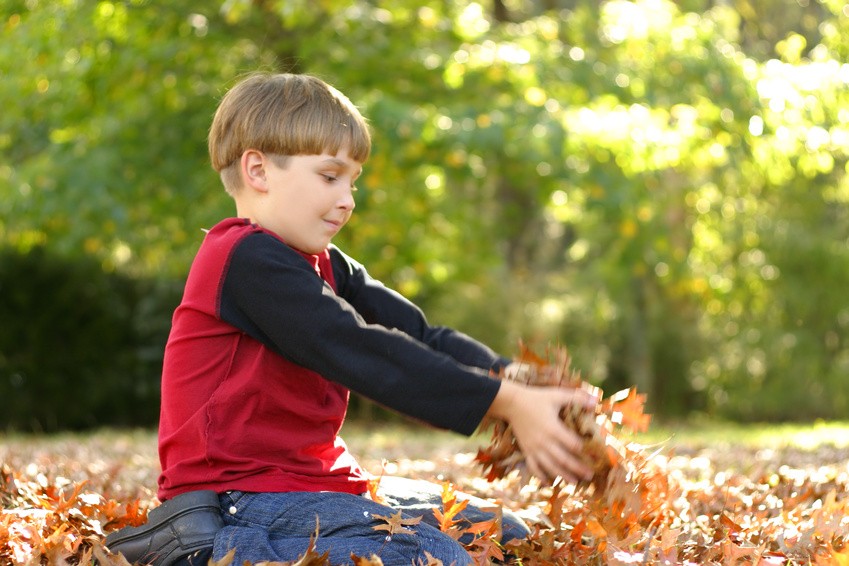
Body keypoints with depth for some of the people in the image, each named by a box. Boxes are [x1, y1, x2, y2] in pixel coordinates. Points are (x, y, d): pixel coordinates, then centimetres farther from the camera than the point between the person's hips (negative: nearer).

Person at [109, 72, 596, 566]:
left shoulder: (325, 267, 16)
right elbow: (365, 356, -25)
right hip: (246, 502, -10)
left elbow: (418, 336, 2)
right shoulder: (248, 261, -16)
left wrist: (523, 385, -14)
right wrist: (507, 404, -28)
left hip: (316, 482, 10)